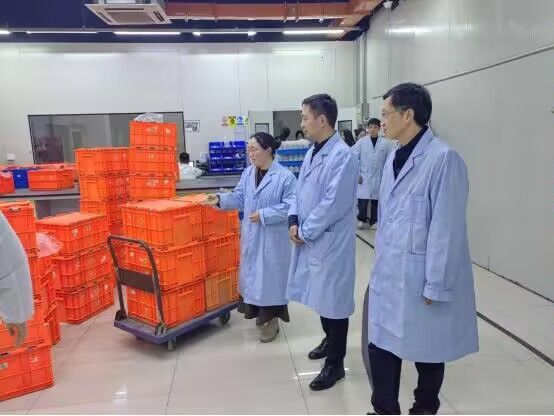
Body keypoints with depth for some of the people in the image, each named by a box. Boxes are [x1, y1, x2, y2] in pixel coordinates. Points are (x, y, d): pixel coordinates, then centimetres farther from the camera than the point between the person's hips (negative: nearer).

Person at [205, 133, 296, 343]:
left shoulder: (285, 176, -14)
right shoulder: (248, 173, 7)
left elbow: (290, 206, -17)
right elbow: (239, 197, 7)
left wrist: (264, 215, -20)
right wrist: (221, 199, -10)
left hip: (273, 237, -6)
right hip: (250, 235, 7)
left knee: (270, 274, 1)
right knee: (252, 272, 16)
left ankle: (271, 319, 17)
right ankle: (259, 312, 35)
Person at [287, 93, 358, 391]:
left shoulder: (342, 156, -18)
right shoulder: (312, 153, 10)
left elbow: (333, 203, -23)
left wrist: (305, 231, -14)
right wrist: (294, 221, 0)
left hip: (330, 240, -8)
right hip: (309, 239, 8)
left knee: (333, 300, 4)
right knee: (320, 295, 21)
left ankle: (335, 364, 20)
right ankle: (330, 340, 44)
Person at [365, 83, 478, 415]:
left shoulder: (443, 158, -17)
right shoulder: (394, 157, 8)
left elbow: (447, 229, -17)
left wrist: (435, 286, -14)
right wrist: (381, 264, 15)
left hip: (421, 279, -6)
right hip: (389, 275, 7)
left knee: (426, 352, 14)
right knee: (382, 347, 12)